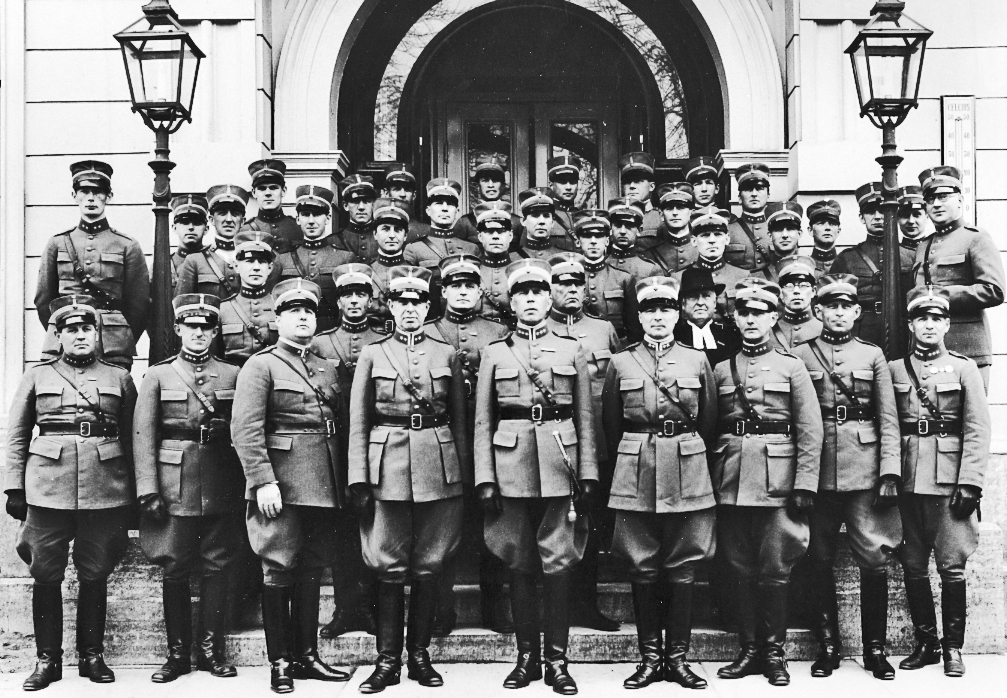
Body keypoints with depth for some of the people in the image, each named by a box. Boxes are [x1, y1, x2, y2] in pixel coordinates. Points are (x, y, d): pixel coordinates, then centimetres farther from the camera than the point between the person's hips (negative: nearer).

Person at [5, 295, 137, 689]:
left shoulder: (119, 378, 11)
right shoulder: (37, 376, 10)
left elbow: (132, 439, 11)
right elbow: (16, 436, 9)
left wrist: (132, 495, 7)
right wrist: (15, 488, 2)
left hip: (105, 490, 0)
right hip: (48, 489, 0)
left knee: (95, 576, 6)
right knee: (46, 577, 3)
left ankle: (91, 655, 18)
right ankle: (47, 660, 13)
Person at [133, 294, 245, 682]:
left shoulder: (232, 375, 9)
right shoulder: (158, 376, 5)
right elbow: (143, 435, -1)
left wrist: (243, 488, 3)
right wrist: (148, 490, -9)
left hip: (221, 487, 1)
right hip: (174, 487, -1)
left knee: (217, 569, 4)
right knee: (174, 571, 3)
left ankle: (211, 650, 14)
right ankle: (178, 654, 12)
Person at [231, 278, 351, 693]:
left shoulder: (329, 369, 18)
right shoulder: (261, 366, -1)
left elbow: (343, 428, 19)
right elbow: (245, 429, -11)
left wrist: (345, 482, 11)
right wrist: (263, 481, -19)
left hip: (324, 487, 6)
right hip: (282, 487, -6)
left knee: (311, 571, 11)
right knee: (279, 571, -1)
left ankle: (306, 656, 19)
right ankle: (279, 662, 7)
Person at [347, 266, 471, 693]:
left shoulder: (446, 355, 10)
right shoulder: (372, 356, 7)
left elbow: (460, 421, 11)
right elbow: (358, 424, 5)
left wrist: (465, 476, 4)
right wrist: (358, 480, -3)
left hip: (439, 470, 1)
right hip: (388, 469, -1)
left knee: (428, 569, 5)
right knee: (389, 570, 1)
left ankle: (419, 655, 16)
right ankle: (387, 661, 9)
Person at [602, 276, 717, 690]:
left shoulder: (697, 360, 6)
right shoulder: (620, 363, 6)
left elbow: (709, 423, 12)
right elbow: (610, 427, 11)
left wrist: (686, 452, 11)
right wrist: (626, 460, 11)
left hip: (688, 476, 0)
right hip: (635, 478, 0)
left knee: (682, 572, 3)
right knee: (642, 571, 4)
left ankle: (677, 658, 12)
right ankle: (650, 658, 13)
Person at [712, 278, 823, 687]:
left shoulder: (792, 367, 5)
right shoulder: (721, 370, 11)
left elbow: (811, 432, 0)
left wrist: (805, 483, -8)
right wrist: (709, 481, 4)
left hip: (778, 482, -2)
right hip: (731, 481, 2)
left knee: (775, 571, 1)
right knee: (740, 570, 6)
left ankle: (774, 651, 13)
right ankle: (748, 649, 16)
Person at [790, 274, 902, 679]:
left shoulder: (873, 356, 11)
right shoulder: (798, 355, 7)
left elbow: (888, 418, 6)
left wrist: (890, 472, -4)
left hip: (865, 471, 0)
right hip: (818, 472, 0)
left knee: (875, 557, -1)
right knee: (820, 560, 5)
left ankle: (875, 647, 11)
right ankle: (827, 646, 16)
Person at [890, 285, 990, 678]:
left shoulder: (964, 368, 5)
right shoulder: (894, 370, 10)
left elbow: (977, 431, -1)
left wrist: (970, 483, -10)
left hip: (950, 482, -2)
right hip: (907, 483, 2)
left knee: (952, 568, -1)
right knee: (913, 567, 6)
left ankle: (953, 648, 10)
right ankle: (926, 643, 18)